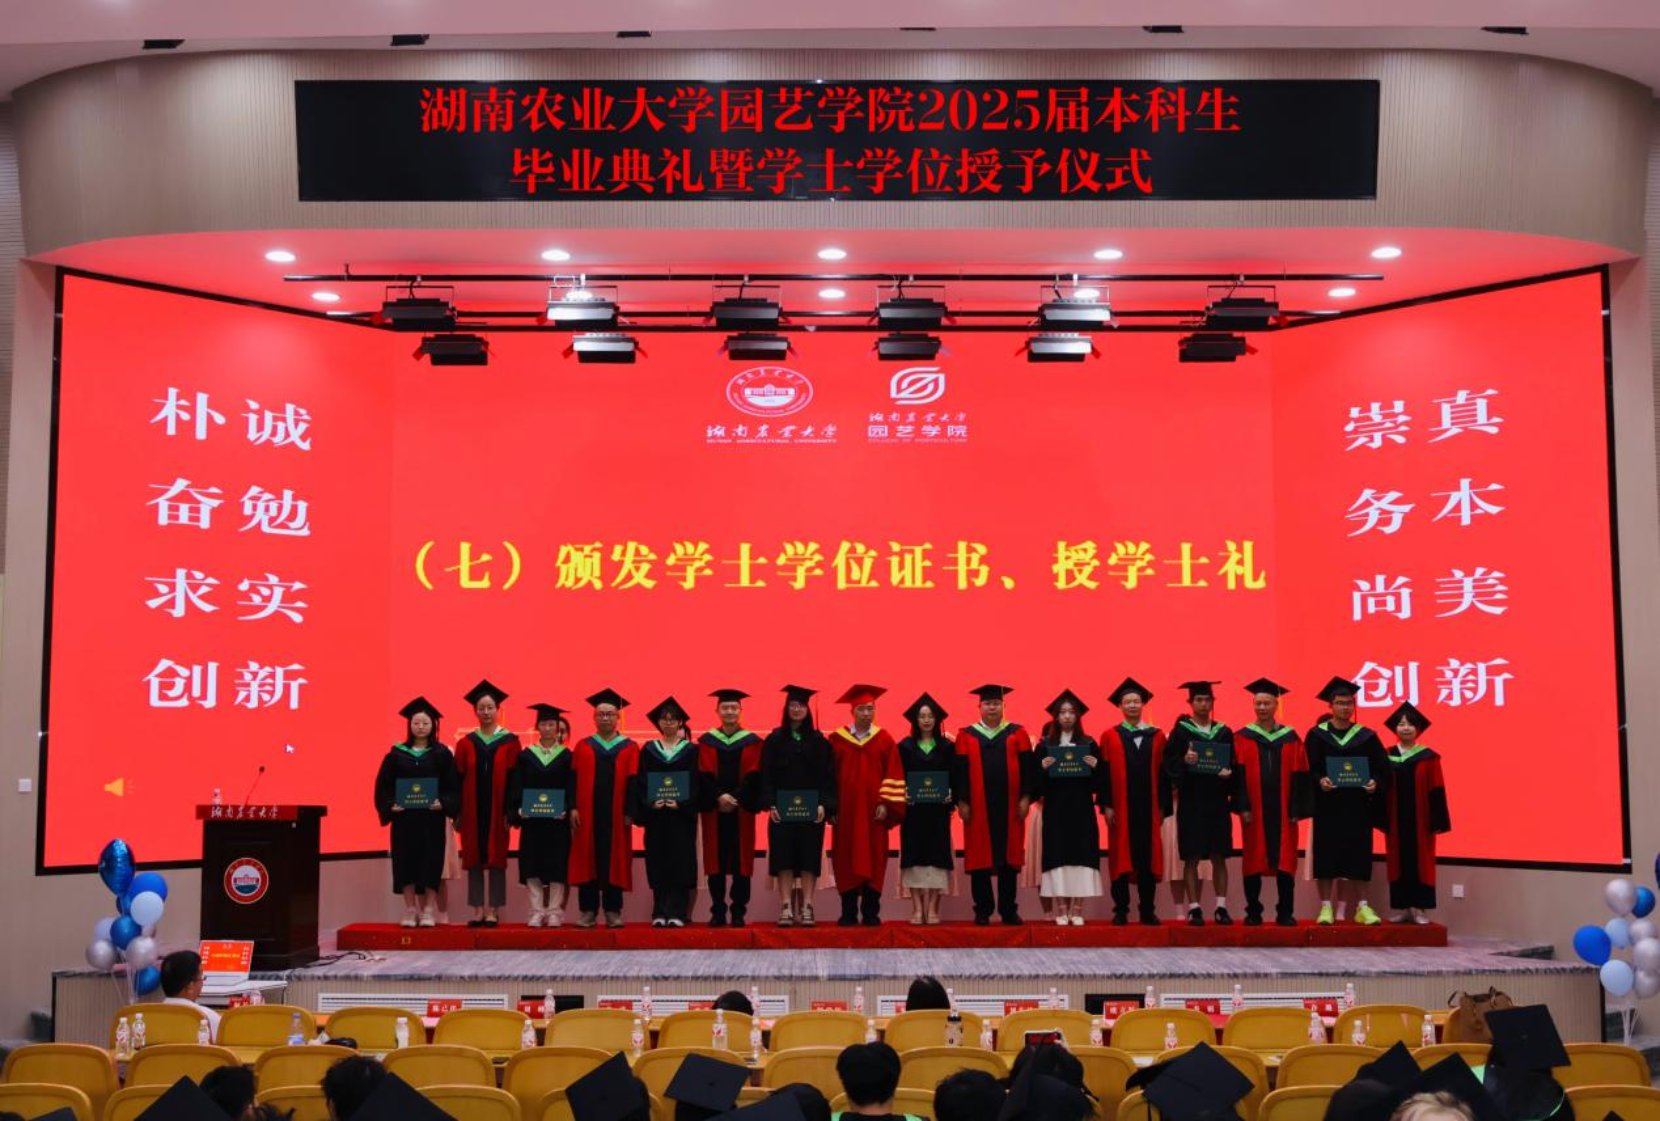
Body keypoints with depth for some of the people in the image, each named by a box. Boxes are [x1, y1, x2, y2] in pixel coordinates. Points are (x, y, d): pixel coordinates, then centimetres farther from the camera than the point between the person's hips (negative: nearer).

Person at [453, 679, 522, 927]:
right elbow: (458, 779, 5)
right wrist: (457, 812, -2)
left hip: (497, 810, -2)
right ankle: (478, 909, 11)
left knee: (496, 858, 1)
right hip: (472, 810, 2)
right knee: (473, 858, 4)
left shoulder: (510, 742, 1)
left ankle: (493, 910, 6)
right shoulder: (465, 743, 6)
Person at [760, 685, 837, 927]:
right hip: (782, 808, 0)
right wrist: (770, 804, -11)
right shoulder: (774, 740, 6)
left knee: (809, 858, 0)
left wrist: (824, 805, -10)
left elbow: (827, 775, 2)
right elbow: (766, 775, 1)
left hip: (812, 809, 0)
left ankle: (806, 907, 3)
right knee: (784, 858, -2)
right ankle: (786, 907, 0)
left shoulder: (818, 741, 7)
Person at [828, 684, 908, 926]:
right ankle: (848, 913, 8)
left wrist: (885, 803, -7)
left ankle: (870, 913, 8)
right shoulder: (837, 739, 4)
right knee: (847, 861, 1)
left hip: (873, 811, 0)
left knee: (874, 860, 1)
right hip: (845, 810, 0)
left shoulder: (884, 740, 4)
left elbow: (893, 775, 2)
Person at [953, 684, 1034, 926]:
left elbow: (1026, 768, 4)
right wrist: (962, 801, -4)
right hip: (978, 807, 0)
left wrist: (1025, 797, -4)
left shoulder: (1017, 734, 7)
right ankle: (982, 911, 8)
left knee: (1008, 858, 3)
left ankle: (1008, 910, 10)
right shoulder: (966, 736, 5)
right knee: (980, 858, 2)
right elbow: (960, 770, 2)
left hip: (1009, 806, 1)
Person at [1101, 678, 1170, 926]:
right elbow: (1104, 774, -1)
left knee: (1148, 859, 4)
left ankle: (1148, 911, 11)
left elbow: (1163, 774, 5)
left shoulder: (1156, 736, 7)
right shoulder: (1110, 737, 3)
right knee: (1121, 858, 2)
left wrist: (1163, 807, 0)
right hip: (1121, 808, -1)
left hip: (1149, 808, 1)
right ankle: (1121, 911, 8)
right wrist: (1107, 805, -8)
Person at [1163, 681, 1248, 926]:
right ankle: (1194, 908, 3)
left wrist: (1229, 773, -12)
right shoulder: (1181, 731, 2)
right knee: (1192, 857, -1)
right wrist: (1184, 760, -23)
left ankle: (1221, 907, 9)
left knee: (1219, 857, 4)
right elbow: (1169, 764, -4)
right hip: (1191, 802, -2)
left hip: (1217, 802, 2)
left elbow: (1235, 766, 9)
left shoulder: (1224, 732, 10)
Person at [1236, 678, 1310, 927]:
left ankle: (1285, 913, 7)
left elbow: (1299, 775, 4)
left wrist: (1296, 809, -4)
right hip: (1254, 810, -1)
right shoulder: (1242, 738, 4)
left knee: (1285, 862, 1)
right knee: (1253, 861, 3)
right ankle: (1253, 912, 10)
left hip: (1282, 810, 1)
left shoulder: (1291, 738, 7)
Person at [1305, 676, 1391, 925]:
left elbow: (1382, 768, 4)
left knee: (1359, 855, 2)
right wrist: (1320, 781, -22)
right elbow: (1307, 768, -3)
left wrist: (1375, 783, -16)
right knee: (1326, 855, 0)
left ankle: (1362, 907, 8)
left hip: (1358, 806, 1)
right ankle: (1326, 907, 6)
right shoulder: (1317, 735, 2)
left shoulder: (1366, 736, 7)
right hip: (1327, 805, -1)